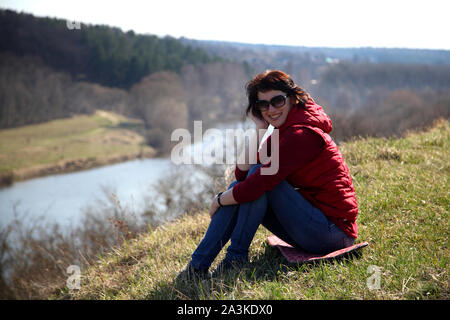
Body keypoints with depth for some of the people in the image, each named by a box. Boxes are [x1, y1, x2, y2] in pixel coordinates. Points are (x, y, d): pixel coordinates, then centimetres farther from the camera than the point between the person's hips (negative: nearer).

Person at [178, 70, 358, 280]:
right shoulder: (283, 131, 10)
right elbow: (242, 172, 3)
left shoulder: (301, 135, -20)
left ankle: (236, 258, -9)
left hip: (335, 230, -9)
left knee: (260, 177, -18)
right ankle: (197, 266, -2)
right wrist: (261, 130, -6)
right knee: (238, 186, 2)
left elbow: (257, 183, -24)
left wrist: (219, 200, -7)